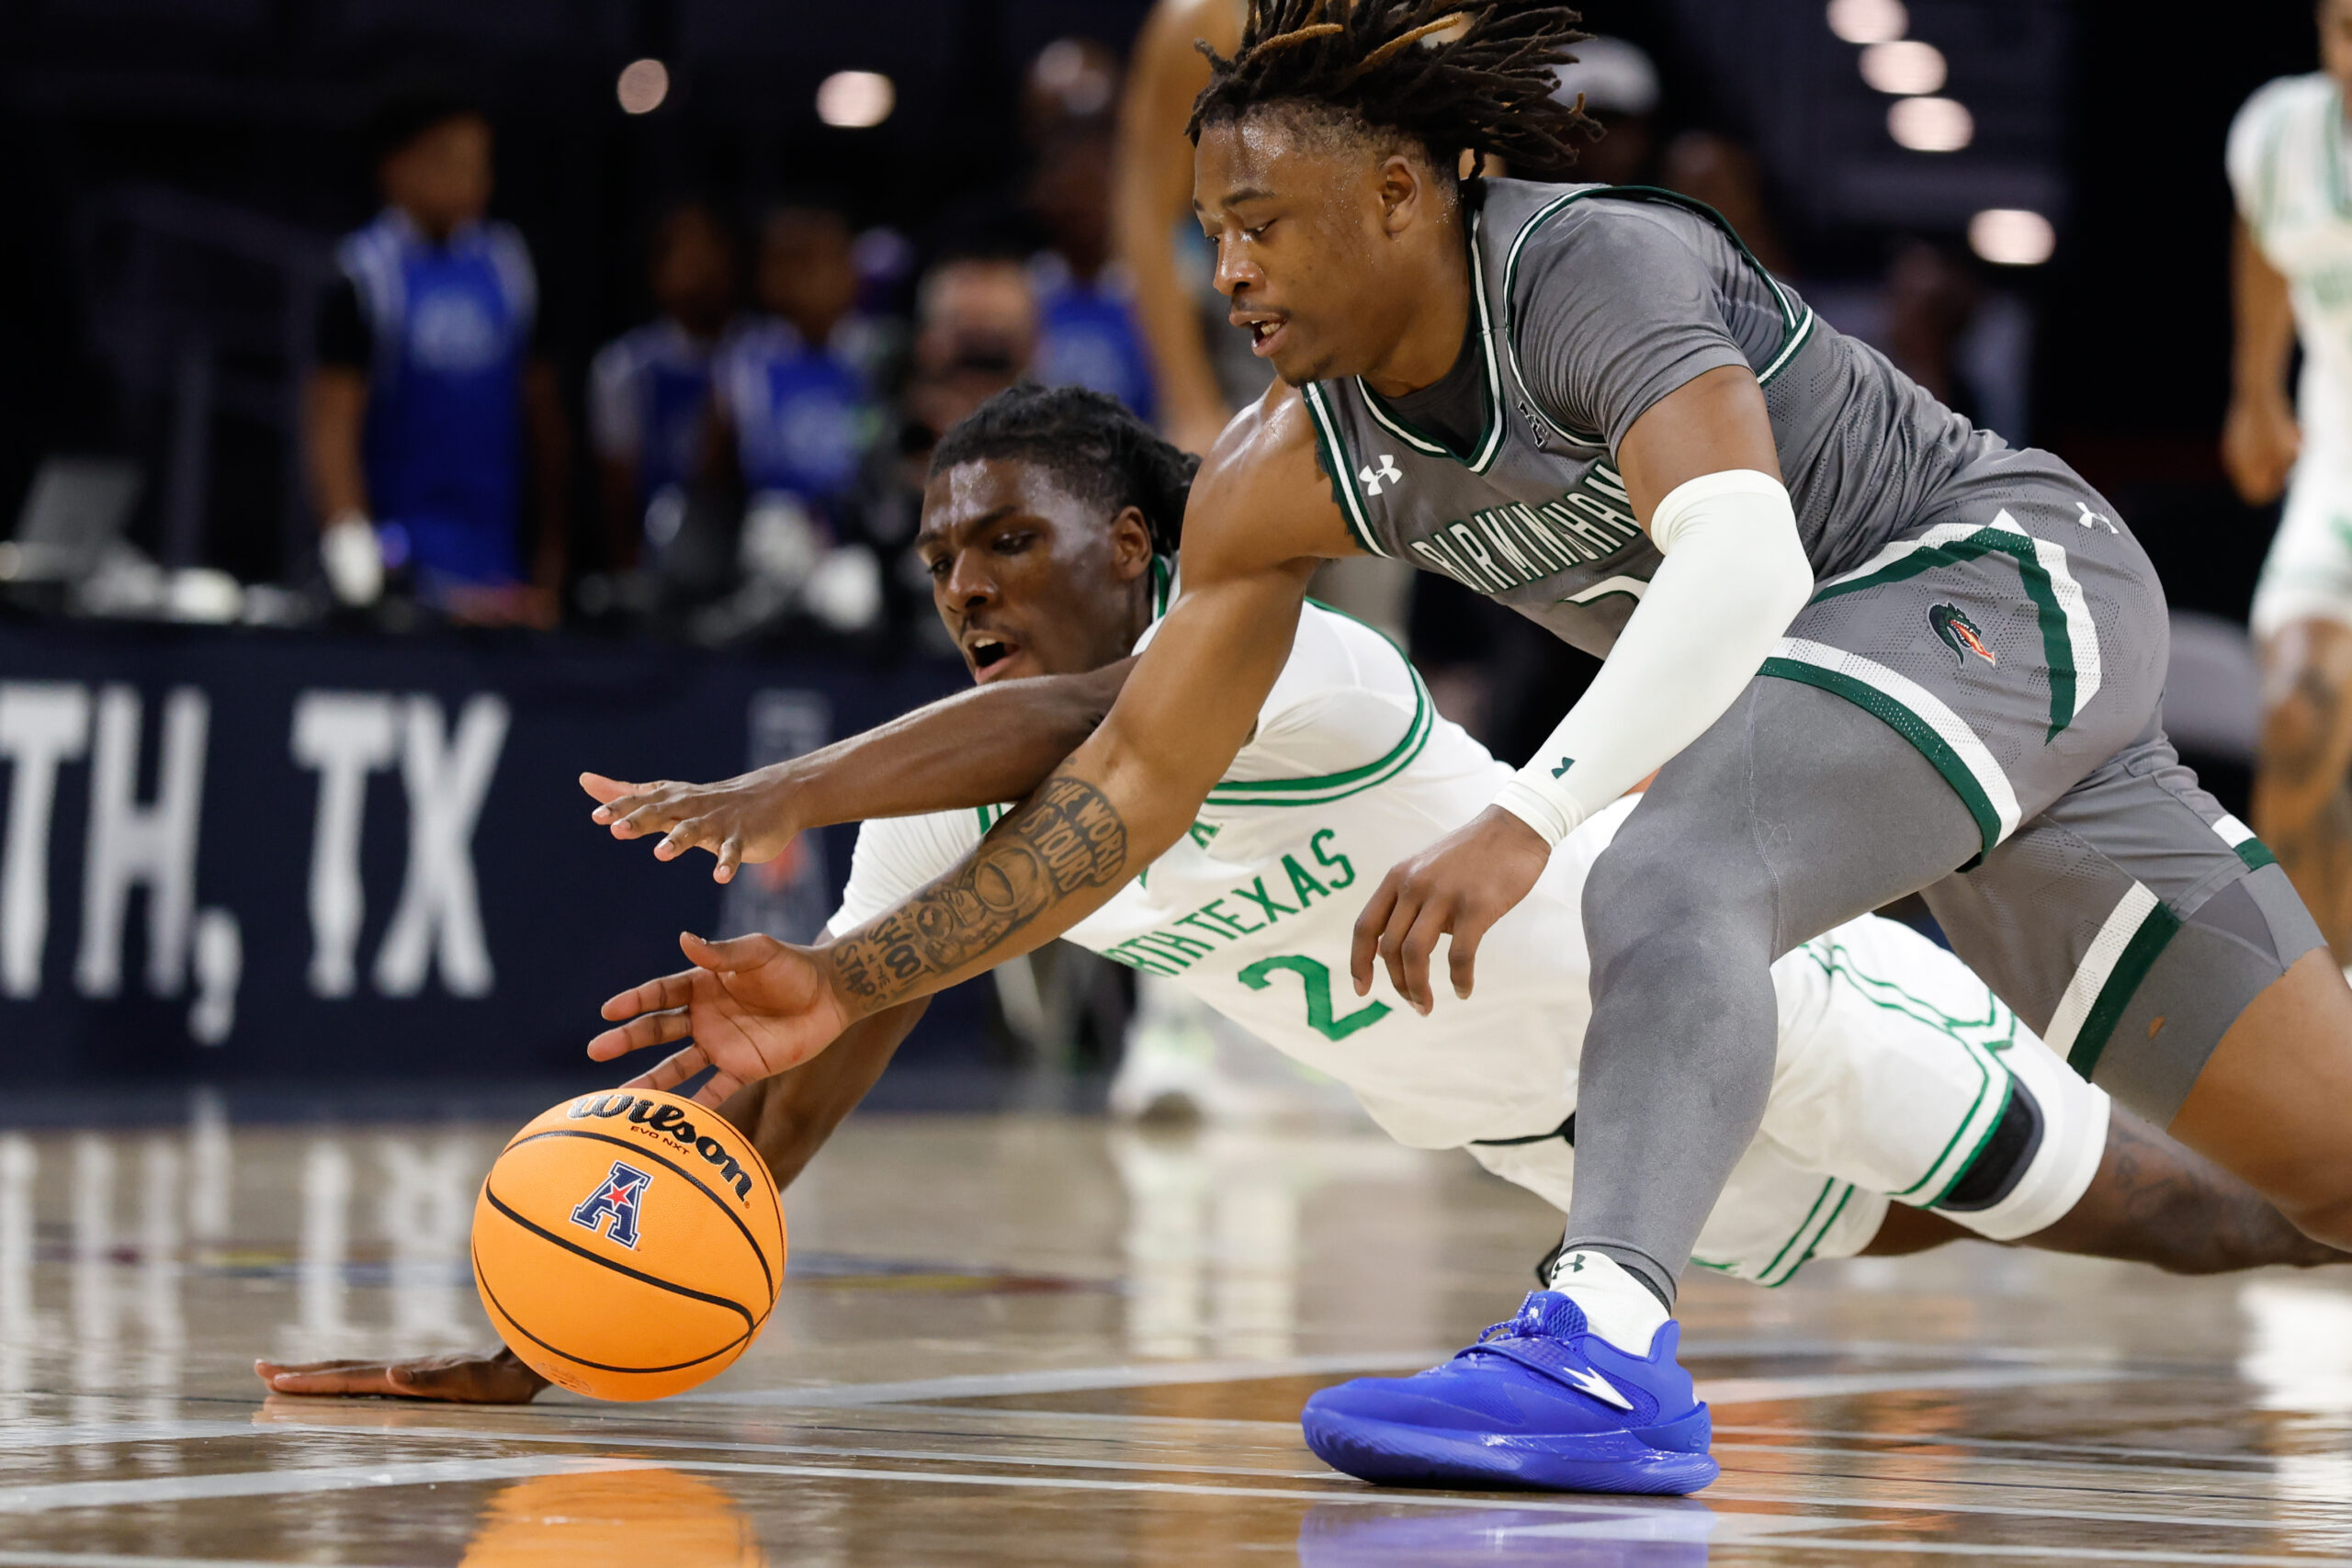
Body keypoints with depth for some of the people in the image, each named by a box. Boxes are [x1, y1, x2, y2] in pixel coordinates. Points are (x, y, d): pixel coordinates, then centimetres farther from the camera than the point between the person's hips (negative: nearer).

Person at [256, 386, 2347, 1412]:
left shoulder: (1291, 670, -36)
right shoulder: (959, 808, -14)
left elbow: (1075, 725, -57)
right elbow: (808, 1076, -16)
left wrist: (781, 797, -69)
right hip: (1560, 1130, 8)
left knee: (2149, 1212, 6)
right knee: (1872, 1236, 29)